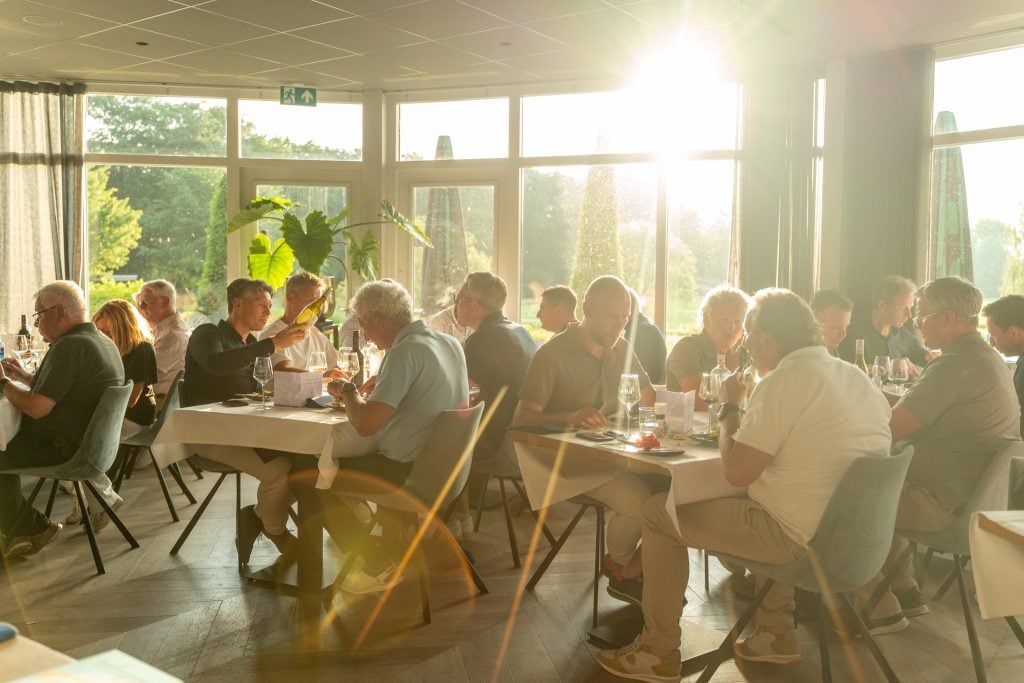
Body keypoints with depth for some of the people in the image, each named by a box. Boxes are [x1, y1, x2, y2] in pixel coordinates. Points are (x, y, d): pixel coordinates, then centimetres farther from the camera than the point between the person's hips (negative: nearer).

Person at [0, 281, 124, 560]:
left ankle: (32, 527, 16)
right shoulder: (103, 342, 10)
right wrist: (24, 377, 17)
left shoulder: (69, 346, -22)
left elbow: (38, 408, -25)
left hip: (62, 448, -10)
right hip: (90, 441, 10)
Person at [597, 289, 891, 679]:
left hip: (800, 539, -9)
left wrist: (731, 407, -2)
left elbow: (735, 472, -19)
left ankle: (659, 653, 14)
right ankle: (777, 634, 35)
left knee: (659, 513, 4)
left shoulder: (782, 382, -19)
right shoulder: (858, 377, 7)